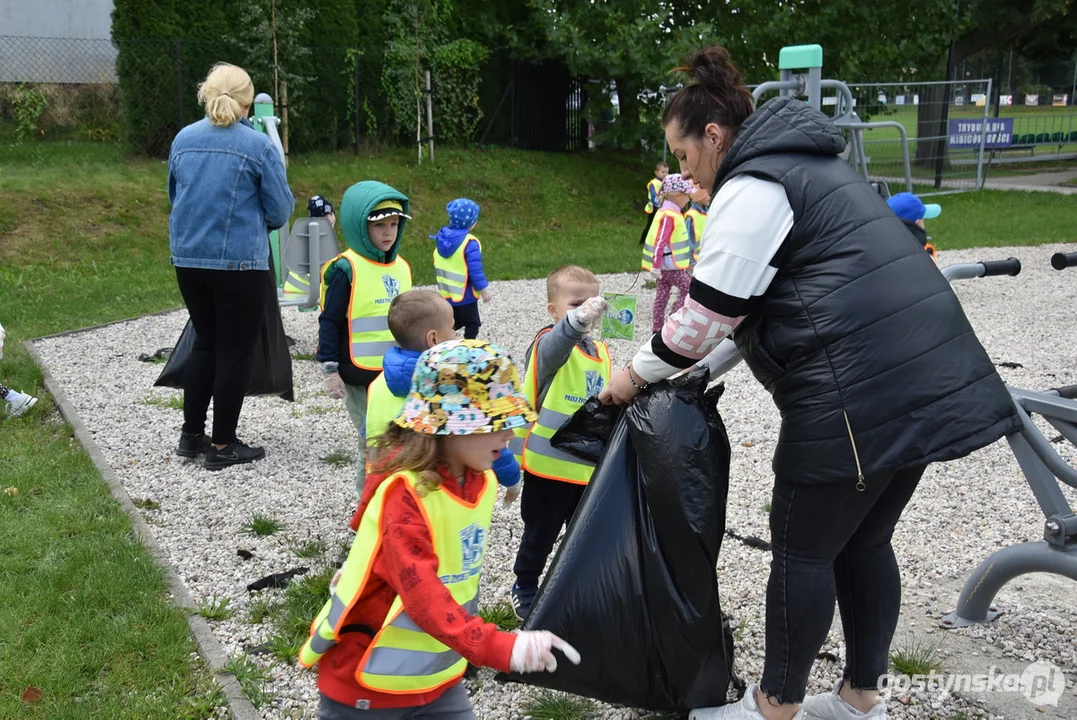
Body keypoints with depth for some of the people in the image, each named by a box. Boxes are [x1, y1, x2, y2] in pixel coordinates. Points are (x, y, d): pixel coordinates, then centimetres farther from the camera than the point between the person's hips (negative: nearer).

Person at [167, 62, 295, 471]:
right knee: (235, 352, 5)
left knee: (205, 343, 20)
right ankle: (222, 447, 13)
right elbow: (280, 211, -5)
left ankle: (191, 435, 25)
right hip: (240, 262, -5)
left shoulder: (183, 140, 5)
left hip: (188, 258, 5)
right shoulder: (258, 146, -10)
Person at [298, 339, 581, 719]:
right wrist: (501, 648, -45)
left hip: (438, 676, 6)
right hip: (365, 681, -6)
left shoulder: (481, 482, -1)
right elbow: (421, 592, -35)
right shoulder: (404, 491, -25)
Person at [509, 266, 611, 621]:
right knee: (540, 534, 12)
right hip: (548, 467, -6)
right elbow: (558, 343, -43)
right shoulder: (550, 344, -16)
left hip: (589, 468, 6)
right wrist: (577, 320, -63)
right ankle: (524, 587, 33)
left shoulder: (601, 352, 6)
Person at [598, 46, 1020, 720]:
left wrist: (638, 373, 6)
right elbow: (754, 302, 27)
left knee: (802, 551, 4)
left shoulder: (750, 189, -8)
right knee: (864, 542, 19)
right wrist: (707, 369, 24)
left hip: (861, 395, -10)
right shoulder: (807, 163, 22)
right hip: (929, 379, 10)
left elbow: (708, 312, -8)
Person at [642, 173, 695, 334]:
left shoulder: (670, 212, 12)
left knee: (662, 294, 12)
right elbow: (660, 242, -23)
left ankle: (657, 328, 17)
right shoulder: (669, 215, -20)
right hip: (669, 265, -9)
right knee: (688, 289, -2)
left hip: (665, 264, 9)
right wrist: (656, 266, -24)